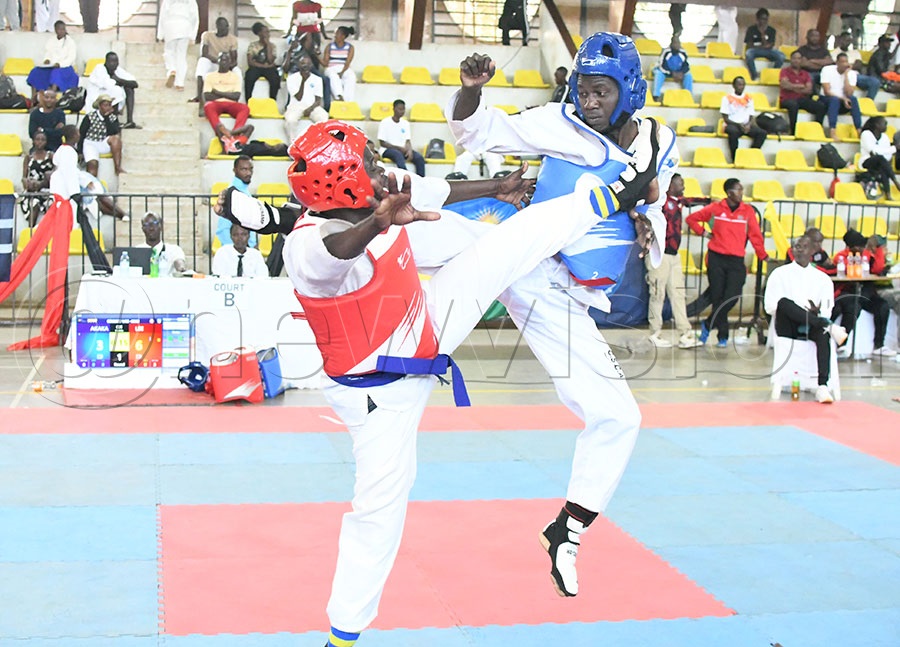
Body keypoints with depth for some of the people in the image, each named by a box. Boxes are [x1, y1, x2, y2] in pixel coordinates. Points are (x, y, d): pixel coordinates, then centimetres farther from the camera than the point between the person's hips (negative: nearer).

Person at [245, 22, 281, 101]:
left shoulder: (271, 46, 9)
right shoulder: (252, 45, 5)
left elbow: (270, 61, -8)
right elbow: (250, 62, -4)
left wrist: (268, 44, -5)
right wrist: (264, 65, -13)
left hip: (268, 68, 1)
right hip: (256, 68, -1)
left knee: (275, 79, -33)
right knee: (249, 78, -35)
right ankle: (248, 102, -26)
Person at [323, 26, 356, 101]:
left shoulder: (350, 47, 5)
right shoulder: (329, 46, 7)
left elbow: (347, 63, -7)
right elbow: (325, 63, 2)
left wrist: (341, 73, -24)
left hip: (344, 69, 0)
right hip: (331, 69, 0)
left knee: (351, 77, -34)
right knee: (333, 76, -36)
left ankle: (348, 102, -45)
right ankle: (340, 98, -53)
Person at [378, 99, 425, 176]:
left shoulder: (405, 123, 13)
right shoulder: (385, 122, -2)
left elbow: (408, 141, 8)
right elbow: (382, 143, -6)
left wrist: (409, 150, -16)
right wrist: (399, 148, -15)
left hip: (402, 149, 5)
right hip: (388, 150, -5)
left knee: (419, 157, -23)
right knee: (398, 154, -39)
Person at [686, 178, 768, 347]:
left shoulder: (748, 211, 5)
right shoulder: (715, 208, 3)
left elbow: (755, 235, 7)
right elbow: (692, 219, 12)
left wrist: (763, 256, 6)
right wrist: (702, 232, 1)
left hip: (736, 261, 1)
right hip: (716, 258, -1)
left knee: (731, 297, -12)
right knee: (717, 298, -1)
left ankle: (708, 325, 9)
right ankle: (723, 336, 14)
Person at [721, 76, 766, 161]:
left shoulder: (749, 98, 16)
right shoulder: (727, 98, 4)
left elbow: (752, 117, 12)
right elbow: (726, 119, -2)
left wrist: (749, 125, -11)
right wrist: (739, 125, -16)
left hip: (746, 125, 4)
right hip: (732, 125, -4)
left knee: (762, 133, -24)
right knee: (734, 132, -41)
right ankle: (735, 159, -31)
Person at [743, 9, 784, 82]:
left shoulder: (771, 30, 5)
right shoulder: (751, 29, 2)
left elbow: (769, 46, -6)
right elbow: (749, 45, -5)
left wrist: (763, 33, -15)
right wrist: (763, 46, -8)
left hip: (767, 51, 2)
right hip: (754, 50, -1)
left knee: (781, 56, -29)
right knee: (748, 54, -40)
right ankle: (754, 76, -27)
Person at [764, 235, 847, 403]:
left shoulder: (823, 279, 16)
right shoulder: (780, 274, 12)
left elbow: (827, 312, 7)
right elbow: (770, 306, -1)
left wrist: (817, 313, -19)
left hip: (811, 327, 1)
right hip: (787, 327, -1)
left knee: (823, 333, -36)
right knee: (784, 301, -33)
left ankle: (822, 386, -47)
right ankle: (829, 327, -36)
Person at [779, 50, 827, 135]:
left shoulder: (806, 74, 18)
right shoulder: (785, 71, 10)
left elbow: (809, 90, 3)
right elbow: (785, 85, -10)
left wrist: (793, 88, -10)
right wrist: (801, 86, -5)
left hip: (802, 99, 4)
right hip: (787, 99, -4)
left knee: (821, 106, -20)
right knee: (793, 104, -41)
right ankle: (793, 132, -34)